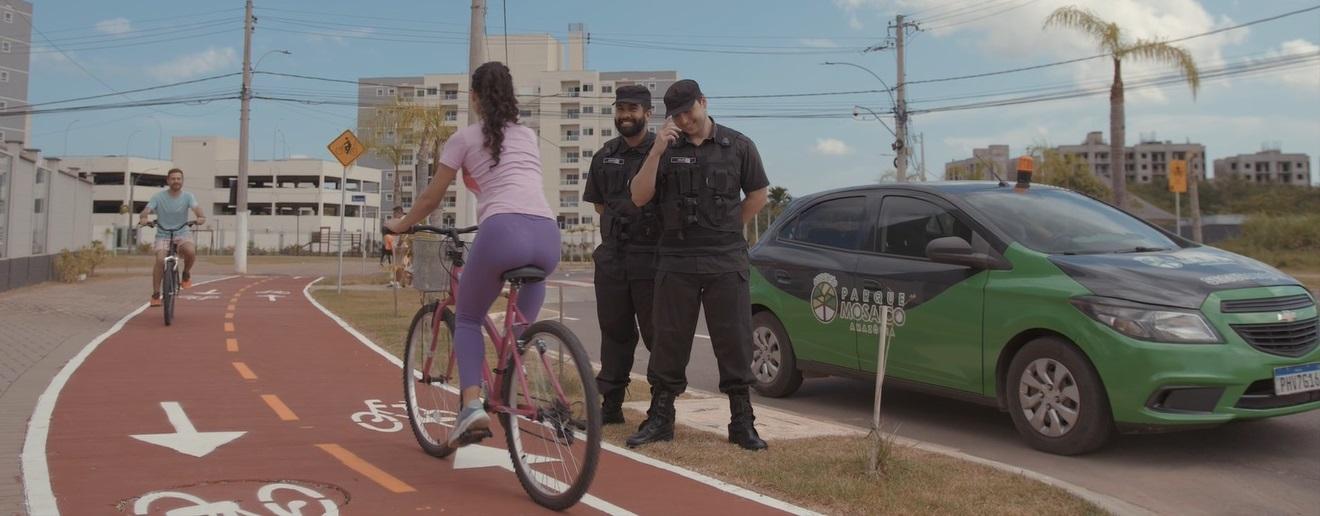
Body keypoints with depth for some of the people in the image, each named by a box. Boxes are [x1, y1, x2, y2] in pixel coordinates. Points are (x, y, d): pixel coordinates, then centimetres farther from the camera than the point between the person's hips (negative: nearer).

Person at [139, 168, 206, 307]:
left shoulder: (187, 196, -3)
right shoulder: (159, 197, -4)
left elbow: (196, 207, -21)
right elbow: (147, 210, -15)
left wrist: (201, 217, -44)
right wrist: (143, 218, -39)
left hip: (182, 234, 0)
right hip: (163, 235, 0)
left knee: (191, 251, -32)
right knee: (160, 260, -23)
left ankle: (186, 273, 0)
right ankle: (155, 295, -12)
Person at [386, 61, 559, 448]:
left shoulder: (466, 138, 15)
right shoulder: (529, 136, 27)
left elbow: (431, 199, 19)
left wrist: (401, 224, 37)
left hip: (503, 232, -3)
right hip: (548, 236, 4)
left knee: (467, 318, 16)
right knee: (532, 275, 37)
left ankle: (472, 405, -3)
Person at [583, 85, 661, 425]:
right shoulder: (605, 156, 14)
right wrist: (620, 224, 8)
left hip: (651, 257, -5)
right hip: (611, 256, 5)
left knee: (656, 333, 0)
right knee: (614, 331, 10)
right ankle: (611, 404, 17)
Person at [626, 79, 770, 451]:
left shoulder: (738, 146, 6)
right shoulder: (667, 149, 7)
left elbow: (758, 195, 14)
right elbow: (639, 197, -2)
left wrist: (728, 231, 10)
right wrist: (657, 151, -12)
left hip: (727, 262, 0)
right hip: (676, 261, 1)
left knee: (734, 343, 2)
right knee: (669, 342, 5)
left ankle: (742, 423, 11)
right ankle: (660, 419, 16)